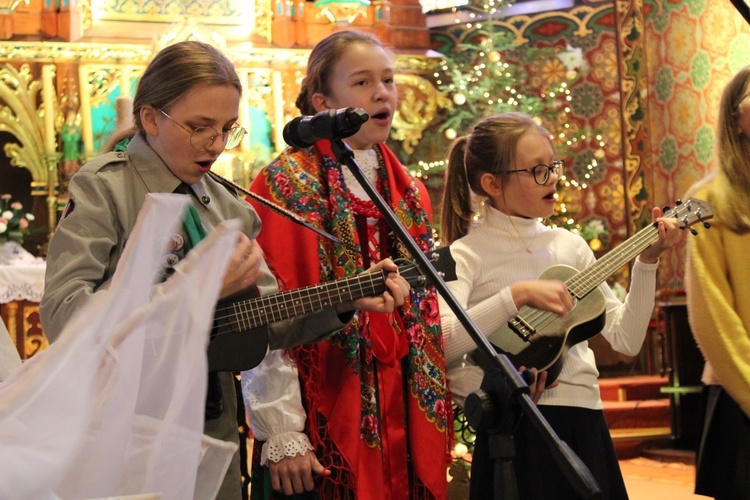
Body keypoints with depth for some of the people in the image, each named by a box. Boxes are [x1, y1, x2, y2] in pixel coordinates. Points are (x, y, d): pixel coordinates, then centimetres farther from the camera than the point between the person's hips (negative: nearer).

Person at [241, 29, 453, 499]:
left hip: (403, 421, 5)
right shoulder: (286, 185, -6)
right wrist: (281, 433, -17)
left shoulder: (410, 194, 12)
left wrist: (438, 423, 9)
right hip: (326, 422, -5)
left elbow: (426, 316, 14)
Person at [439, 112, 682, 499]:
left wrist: (646, 262, 0)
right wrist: (518, 295, -25)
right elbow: (441, 342, -24)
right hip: (516, 428, -5)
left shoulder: (569, 245, 10)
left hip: (584, 425, 5)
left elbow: (626, 339, 8)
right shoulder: (466, 254, -6)